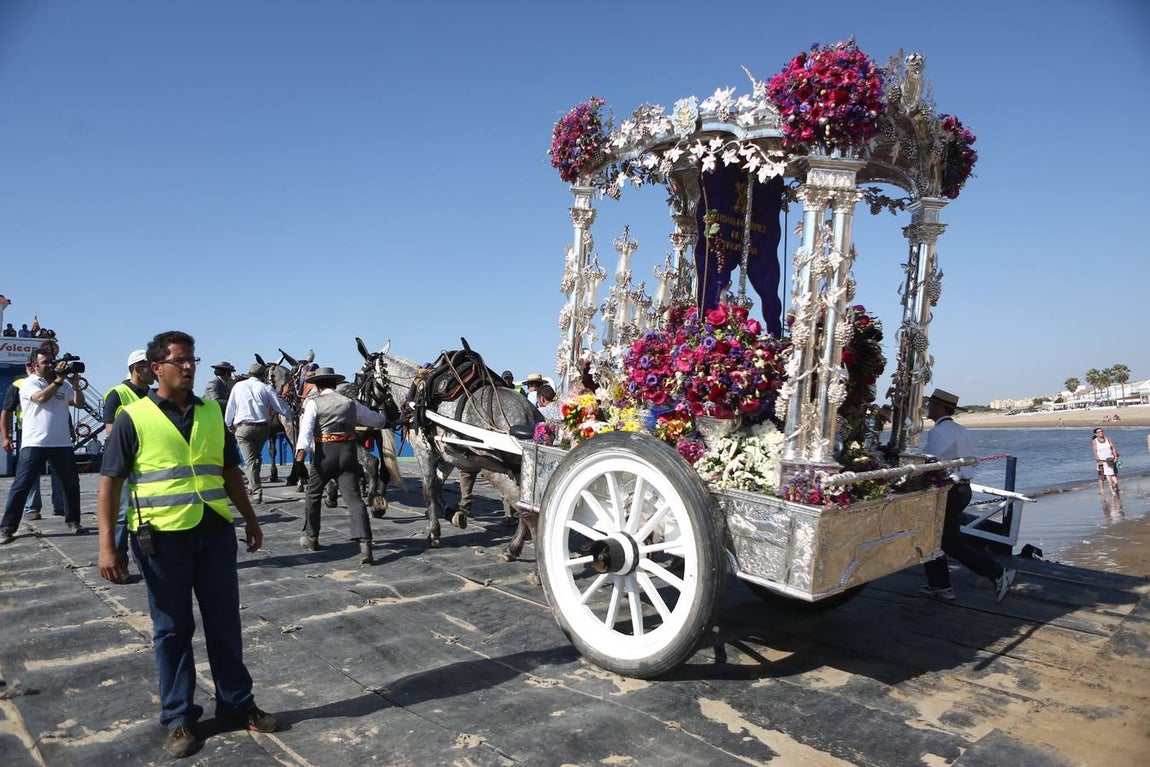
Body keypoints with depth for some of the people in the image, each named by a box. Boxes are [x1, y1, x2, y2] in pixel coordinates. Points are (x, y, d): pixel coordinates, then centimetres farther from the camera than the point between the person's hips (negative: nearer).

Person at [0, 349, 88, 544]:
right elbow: (41, 397, -20)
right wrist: (58, 380, -18)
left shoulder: (64, 384, 11)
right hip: (34, 444, -4)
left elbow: (80, 404, 4)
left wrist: (75, 384, -9)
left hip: (62, 444, 4)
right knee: (21, 486, -2)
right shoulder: (28, 383, -1)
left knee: (72, 484, 10)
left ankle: (73, 520, 23)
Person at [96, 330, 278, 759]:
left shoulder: (212, 412, 8)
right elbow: (110, 482, -5)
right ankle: (179, 718, 24)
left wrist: (250, 518, 16)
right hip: (162, 536, -3)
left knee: (224, 622, 11)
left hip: (215, 531, 4)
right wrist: (107, 544, -11)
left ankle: (236, 704, 26)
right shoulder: (133, 417, -3)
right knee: (172, 629, 9)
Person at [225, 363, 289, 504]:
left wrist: (229, 425, 27)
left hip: (243, 428, -1)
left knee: (250, 460, -3)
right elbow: (283, 409, 1)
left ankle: (256, 491, -13)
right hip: (263, 427, 1)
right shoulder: (266, 388, 2)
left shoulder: (238, 386, 6)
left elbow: (230, 408, 12)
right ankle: (252, 486, 24)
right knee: (257, 456, 22)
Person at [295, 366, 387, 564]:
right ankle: (365, 543, -16)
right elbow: (376, 419, 24)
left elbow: (306, 427, -14)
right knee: (354, 498, -3)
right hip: (348, 452, 2)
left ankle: (311, 538, 33)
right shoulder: (351, 403, 13)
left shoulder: (313, 403, 3)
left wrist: (301, 449, -27)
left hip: (324, 453, -2)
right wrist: (390, 419, 43)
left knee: (313, 494, 20)